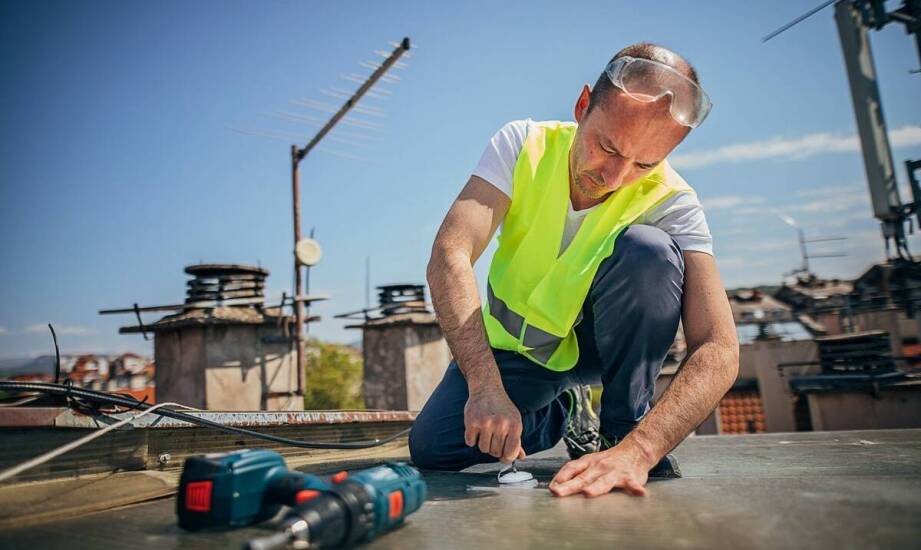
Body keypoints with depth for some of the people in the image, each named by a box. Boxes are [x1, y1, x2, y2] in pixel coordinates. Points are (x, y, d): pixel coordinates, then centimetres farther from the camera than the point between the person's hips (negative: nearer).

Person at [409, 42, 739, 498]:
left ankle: (624, 428, -13)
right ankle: (567, 413, 12)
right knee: (431, 448, -15)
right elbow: (449, 256, -31)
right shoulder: (524, 145, -20)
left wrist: (637, 451, -45)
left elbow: (718, 350, -31)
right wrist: (486, 385, -42)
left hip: (600, 341, -2)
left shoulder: (673, 203, -23)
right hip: (516, 345, 2)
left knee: (648, 250, -30)